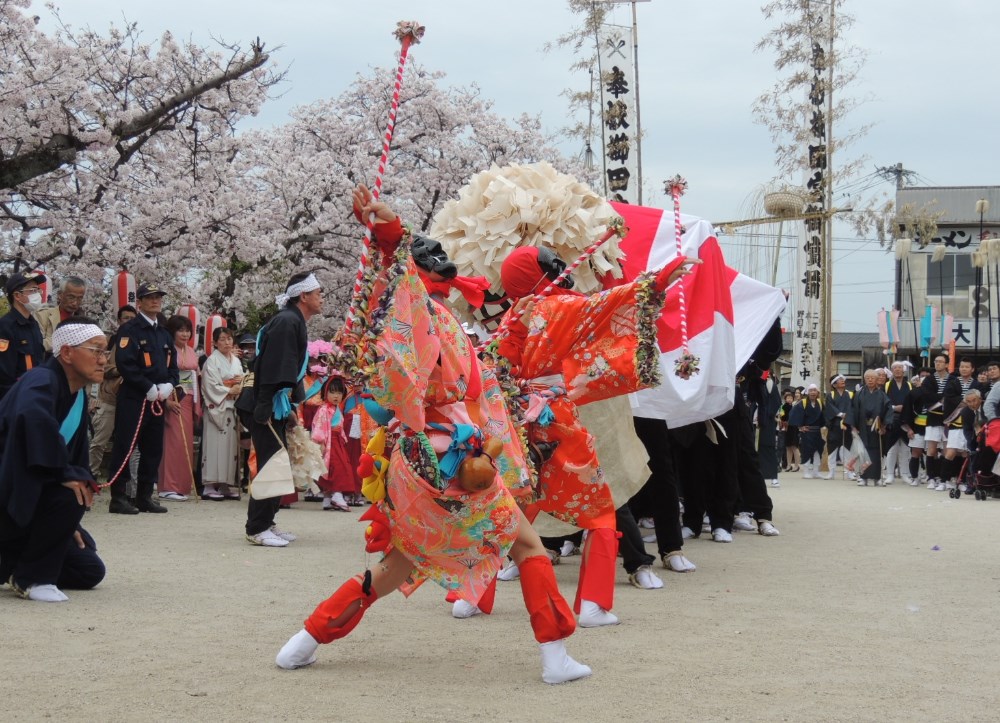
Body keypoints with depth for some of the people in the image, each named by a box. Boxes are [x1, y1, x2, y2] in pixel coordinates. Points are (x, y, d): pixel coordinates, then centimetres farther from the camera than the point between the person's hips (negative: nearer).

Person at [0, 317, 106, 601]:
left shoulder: (79, 394, 8)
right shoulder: (42, 381, -20)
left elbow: (76, 458, 12)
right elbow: (33, 418, -44)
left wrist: (68, 524, 8)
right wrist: (64, 474, -37)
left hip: (33, 503, 9)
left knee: (89, 572, 8)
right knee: (69, 497, -34)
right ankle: (31, 577, -14)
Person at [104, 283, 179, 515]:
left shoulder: (164, 334, 18)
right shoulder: (130, 330, -6)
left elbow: (173, 366, 18)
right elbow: (125, 364, -16)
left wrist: (167, 386, -3)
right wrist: (150, 388, -17)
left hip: (158, 400, 7)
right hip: (133, 399, -7)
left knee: (153, 450, 9)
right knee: (124, 448, -6)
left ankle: (145, 497, 17)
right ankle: (118, 498, -4)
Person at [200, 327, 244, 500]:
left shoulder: (236, 361, 17)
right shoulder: (212, 361, -4)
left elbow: (241, 382, 18)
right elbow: (210, 386, -11)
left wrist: (240, 383, -4)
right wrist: (229, 391, -11)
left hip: (232, 408, 7)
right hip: (216, 408, -7)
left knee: (231, 445, 3)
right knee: (216, 445, -10)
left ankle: (227, 485, 5)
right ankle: (210, 486, -10)